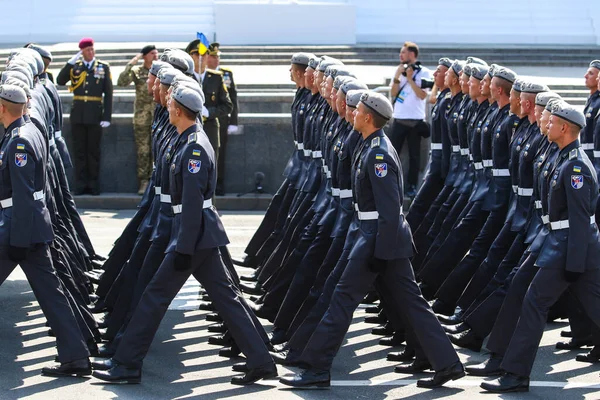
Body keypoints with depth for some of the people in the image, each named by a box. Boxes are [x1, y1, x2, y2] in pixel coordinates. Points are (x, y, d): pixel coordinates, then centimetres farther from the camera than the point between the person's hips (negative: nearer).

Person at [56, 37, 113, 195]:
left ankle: (93, 185, 10)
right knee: (79, 151, 4)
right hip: (78, 115, 1)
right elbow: (60, 81, -5)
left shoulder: (103, 67, 3)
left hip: (95, 115, -1)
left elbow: (108, 93, 1)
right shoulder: (74, 66, 6)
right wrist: (70, 62, -12)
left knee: (93, 151, 4)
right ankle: (81, 185, 8)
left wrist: (107, 117, -5)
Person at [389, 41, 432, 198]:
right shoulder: (399, 70, 11)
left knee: (414, 155, 3)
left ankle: (411, 186, 7)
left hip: (415, 119, -4)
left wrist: (410, 79, -15)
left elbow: (422, 95, -13)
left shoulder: (424, 72, -3)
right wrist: (397, 77, -7)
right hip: (399, 118, 4)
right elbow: (393, 94, 6)